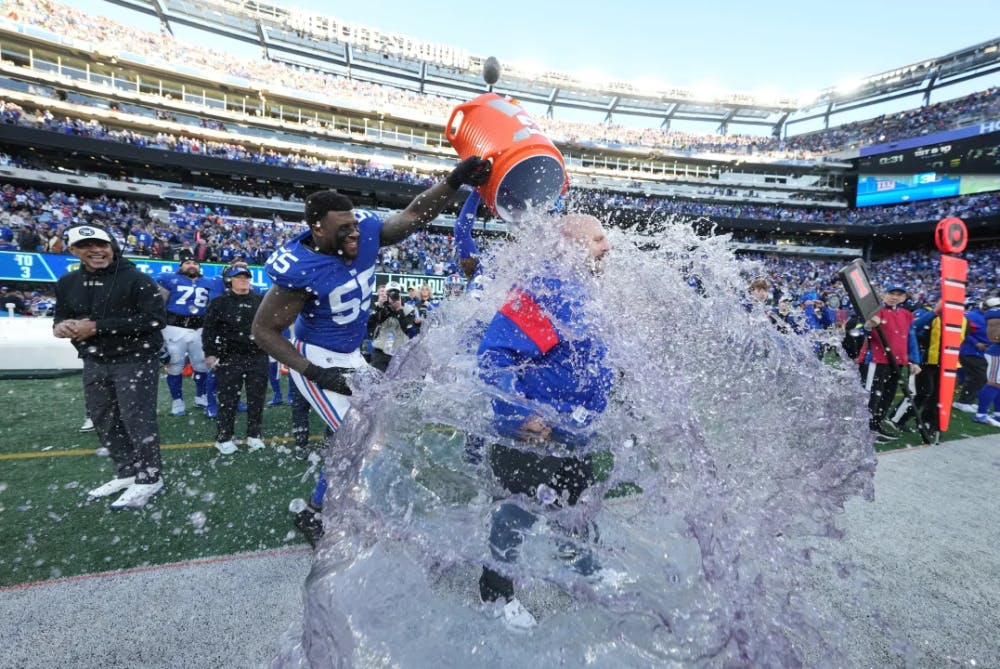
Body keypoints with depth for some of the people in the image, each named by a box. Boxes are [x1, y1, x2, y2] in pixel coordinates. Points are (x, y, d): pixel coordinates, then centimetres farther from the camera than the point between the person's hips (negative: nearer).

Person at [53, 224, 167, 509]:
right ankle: (127, 473, 30)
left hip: (135, 361, -7)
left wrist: (97, 327, -22)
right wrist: (61, 326, -10)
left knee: (137, 419, -4)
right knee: (105, 421, 15)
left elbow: (155, 319, -22)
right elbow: (62, 315, 17)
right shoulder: (67, 283, 8)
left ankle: (149, 478, 10)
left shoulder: (137, 279, -14)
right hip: (94, 363, 7)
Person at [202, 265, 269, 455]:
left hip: (258, 358, 3)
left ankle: (254, 435, 21)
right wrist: (210, 353, -6)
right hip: (229, 359, -3)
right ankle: (224, 438, 15)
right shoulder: (220, 302, 0)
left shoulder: (260, 301, 9)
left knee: (257, 398, 8)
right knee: (228, 400, 2)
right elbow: (209, 330, -1)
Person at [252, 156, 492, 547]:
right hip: (315, 360, -7)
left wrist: (455, 181, -20)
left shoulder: (366, 232, -14)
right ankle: (313, 515, 13)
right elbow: (264, 330, -19)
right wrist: (316, 373, -25)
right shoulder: (299, 269, -29)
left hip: (352, 357, 8)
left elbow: (415, 215, -6)